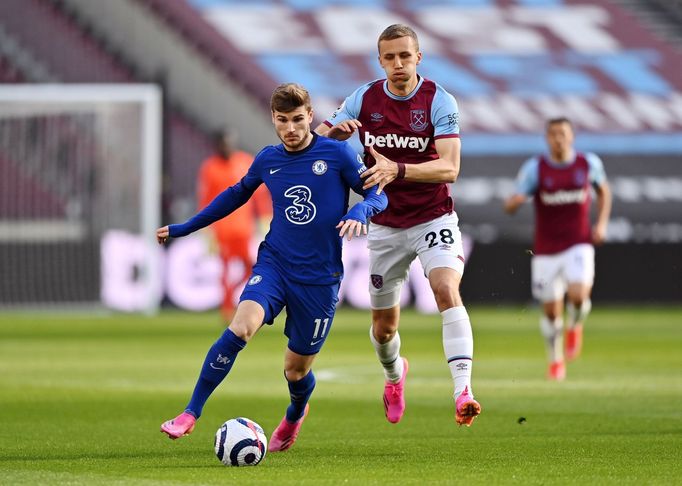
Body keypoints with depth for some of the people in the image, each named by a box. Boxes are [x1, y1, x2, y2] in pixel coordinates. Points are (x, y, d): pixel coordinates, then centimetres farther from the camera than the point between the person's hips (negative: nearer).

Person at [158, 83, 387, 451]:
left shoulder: (337, 154, -6)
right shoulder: (268, 160, 5)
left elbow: (378, 194, -1)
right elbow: (237, 194, 23)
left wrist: (360, 211, -25)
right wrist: (185, 228, 27)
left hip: (320, 278, -2)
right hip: (274, 264, 2)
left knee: (296, 368, 7)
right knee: (240, 328, -26)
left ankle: (294, 417, 43)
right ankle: (190, 414, -19)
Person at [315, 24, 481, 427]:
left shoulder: (440, 101, -11)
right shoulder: (365, 99, -1)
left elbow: (449, 167, -21)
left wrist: (397, 170, -37)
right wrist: (333, 130, -22)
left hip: (433, 219, -3)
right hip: (385, 225, 3)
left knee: (447, 291, -29)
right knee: (384, 326, 11)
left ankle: (463, 390, -36)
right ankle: (394, 373, 46)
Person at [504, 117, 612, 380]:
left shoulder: (589, 163, -1)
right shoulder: (534, 168, -6)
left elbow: (603, 191, 18)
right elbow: (510, 206, -9)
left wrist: (601, 223, 5)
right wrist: (515, 200, -33)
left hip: (578, 245, 0)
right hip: (546, 250, 0)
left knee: (578, 294, -24)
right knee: (551, 311, 4)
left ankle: (575, 325, 11)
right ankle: (555, 360, 29)